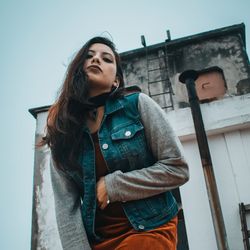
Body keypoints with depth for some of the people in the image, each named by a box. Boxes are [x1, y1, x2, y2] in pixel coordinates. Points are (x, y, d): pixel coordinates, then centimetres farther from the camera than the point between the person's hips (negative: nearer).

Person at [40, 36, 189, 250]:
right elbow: (66, 203, -5)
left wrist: (112, 186, -15)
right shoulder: (62, 127, 0)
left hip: (150, 230, -3)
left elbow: (177, 169, -11)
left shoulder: (138, 104, -8)